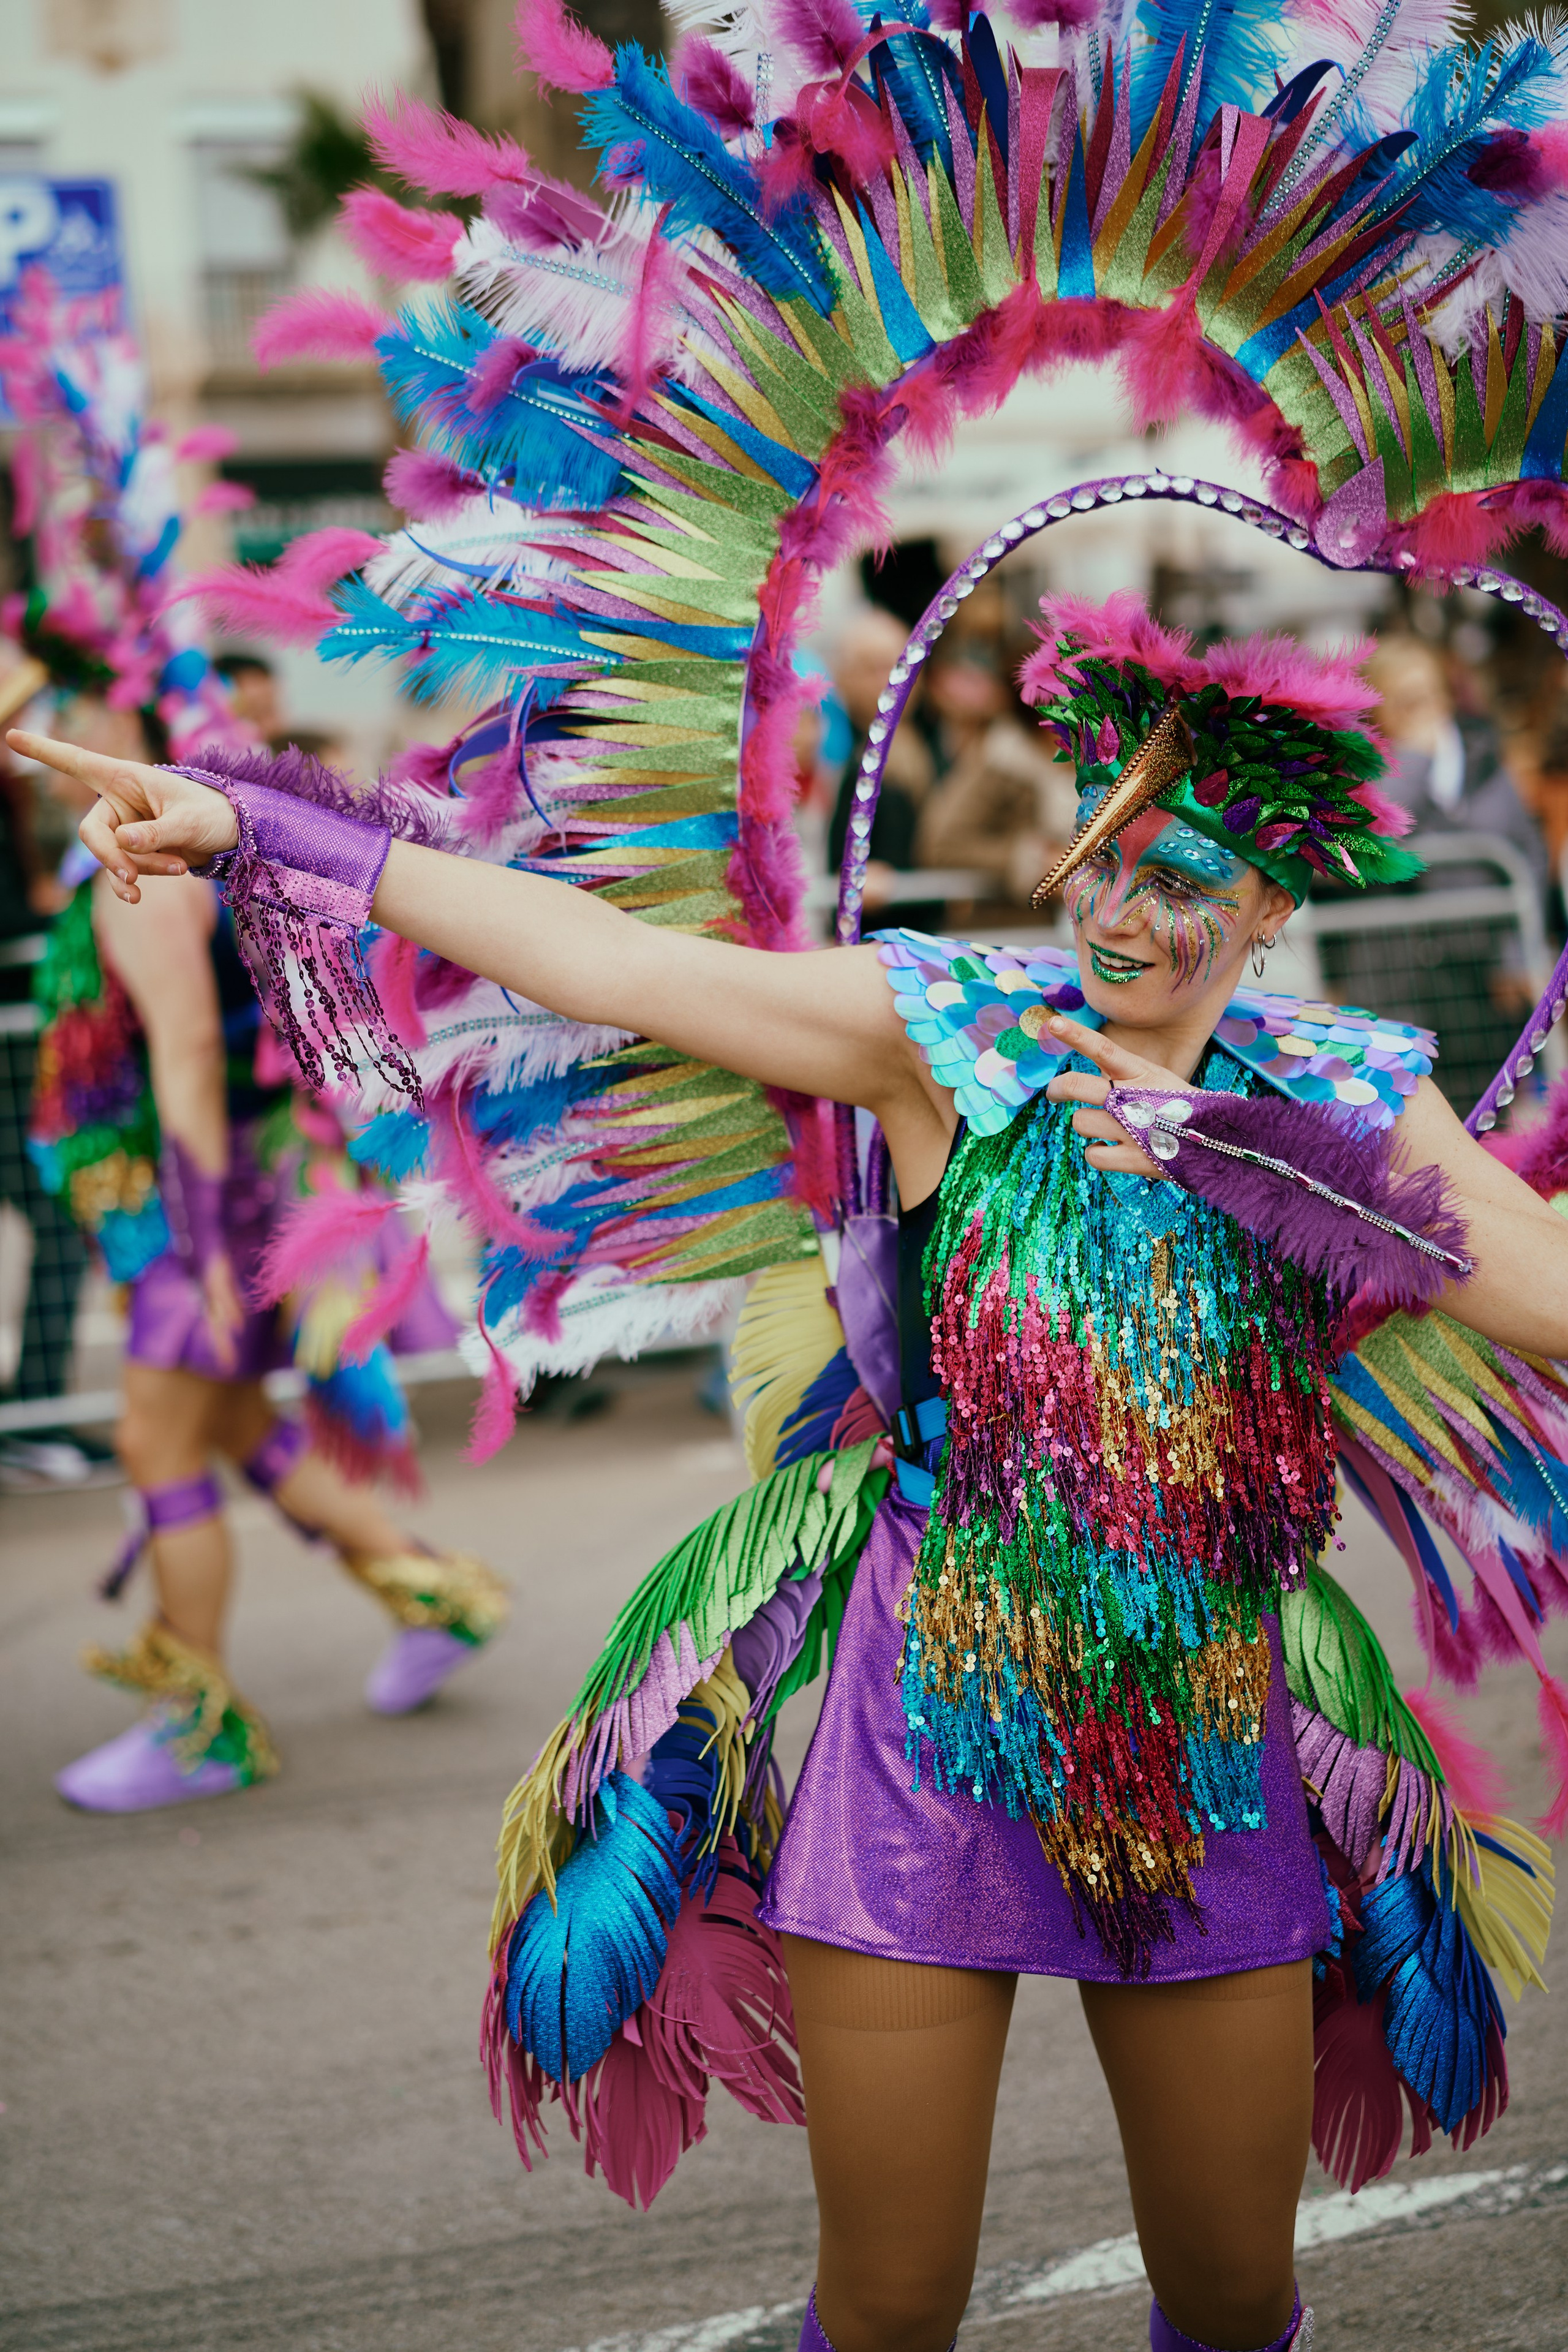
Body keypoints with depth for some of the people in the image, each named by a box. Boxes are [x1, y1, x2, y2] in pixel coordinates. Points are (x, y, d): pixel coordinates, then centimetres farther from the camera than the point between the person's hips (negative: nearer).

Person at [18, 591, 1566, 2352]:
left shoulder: (1346, 1105, 0)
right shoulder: (948, 1030, -5)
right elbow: (601, 959, -9)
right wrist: (245, 830, -12)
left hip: (1206, 1776, 2)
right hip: (932, 1736, -2)